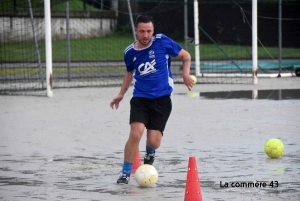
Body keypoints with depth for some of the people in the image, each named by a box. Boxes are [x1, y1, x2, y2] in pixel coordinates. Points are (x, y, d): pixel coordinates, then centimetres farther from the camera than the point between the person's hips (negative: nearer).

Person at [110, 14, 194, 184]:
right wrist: (121, 94, 19)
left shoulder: (162, 42, -7)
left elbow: (186, 55, 4)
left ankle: (150, 153, 36)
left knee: (154, 141, -4)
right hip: (140, 98, 1)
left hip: (162, 99, -1)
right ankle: (126, 173, -7)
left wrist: (186, 73, -12)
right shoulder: (130, 52, 1)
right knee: (136, 134, -21)